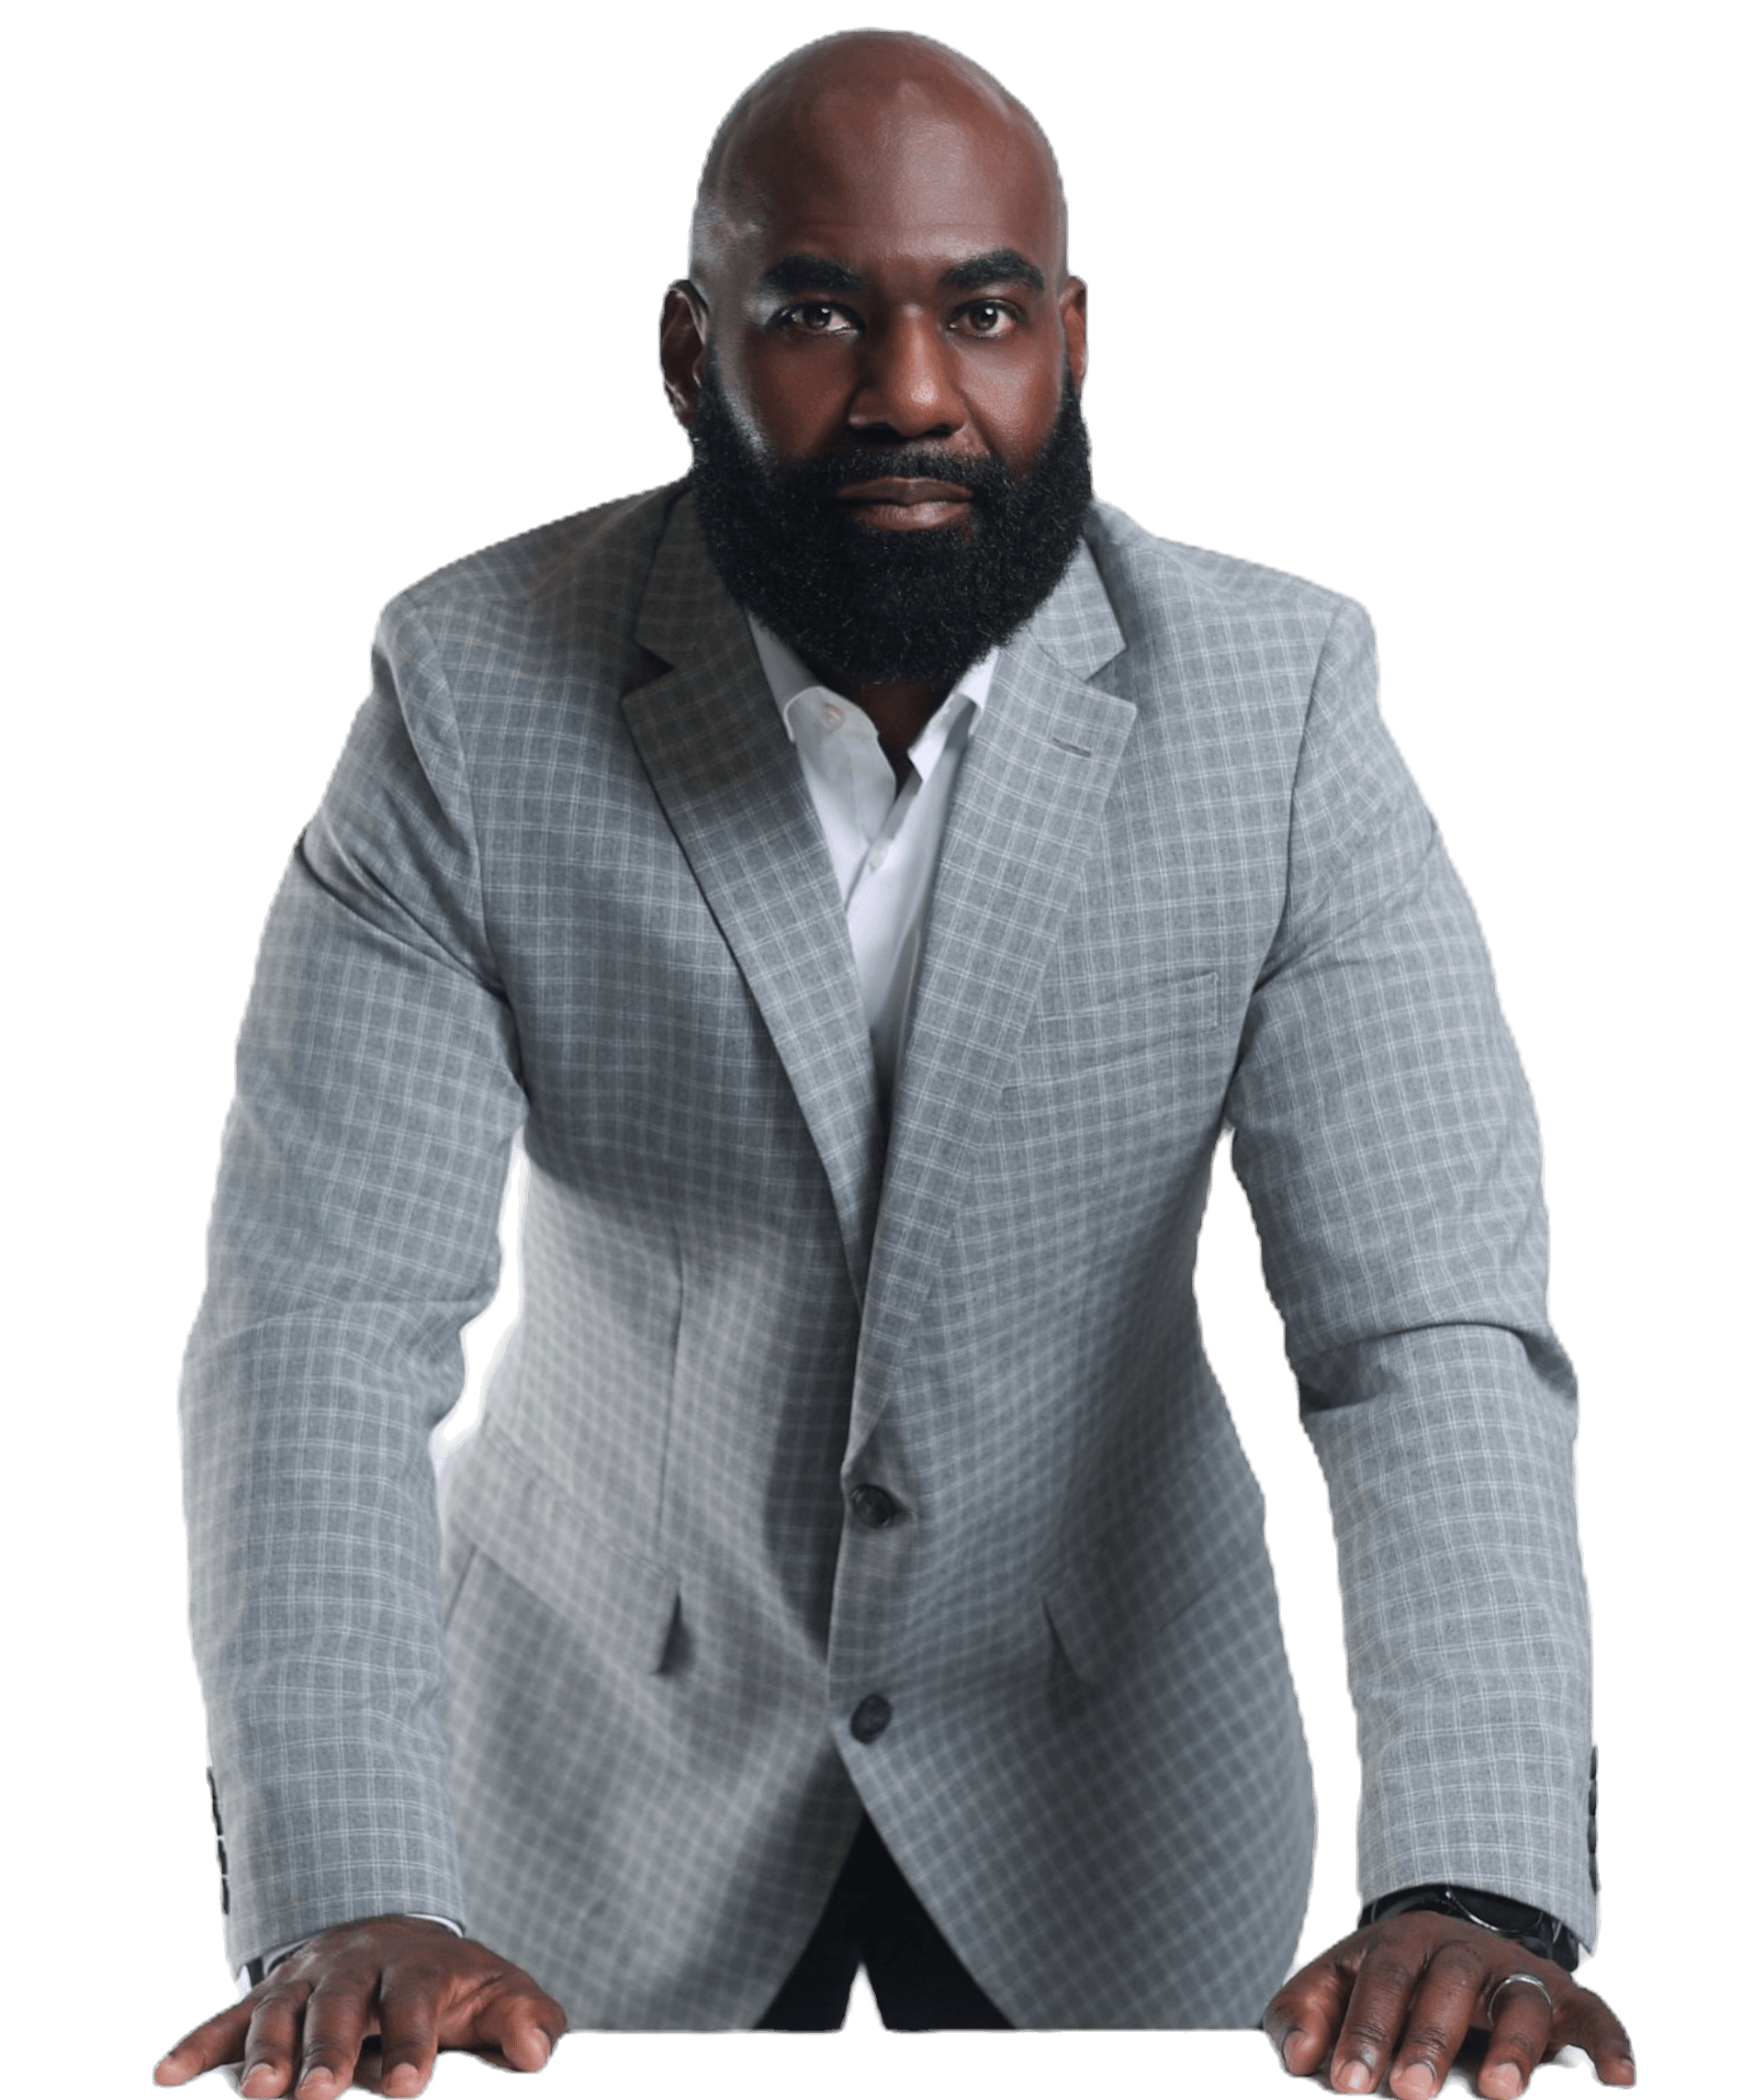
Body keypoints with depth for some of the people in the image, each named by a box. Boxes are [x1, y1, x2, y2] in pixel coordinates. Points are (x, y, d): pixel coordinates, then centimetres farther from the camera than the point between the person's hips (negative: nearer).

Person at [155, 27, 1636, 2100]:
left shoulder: (1275, 696, -18)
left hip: (1106, 1763, 1)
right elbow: (321, 1319, -24)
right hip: (621, 1754, -1)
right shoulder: (476, 694, -19)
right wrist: (346, 1907, -37)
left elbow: (1432, 1320, -23)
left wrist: (1475, 1894, -37)